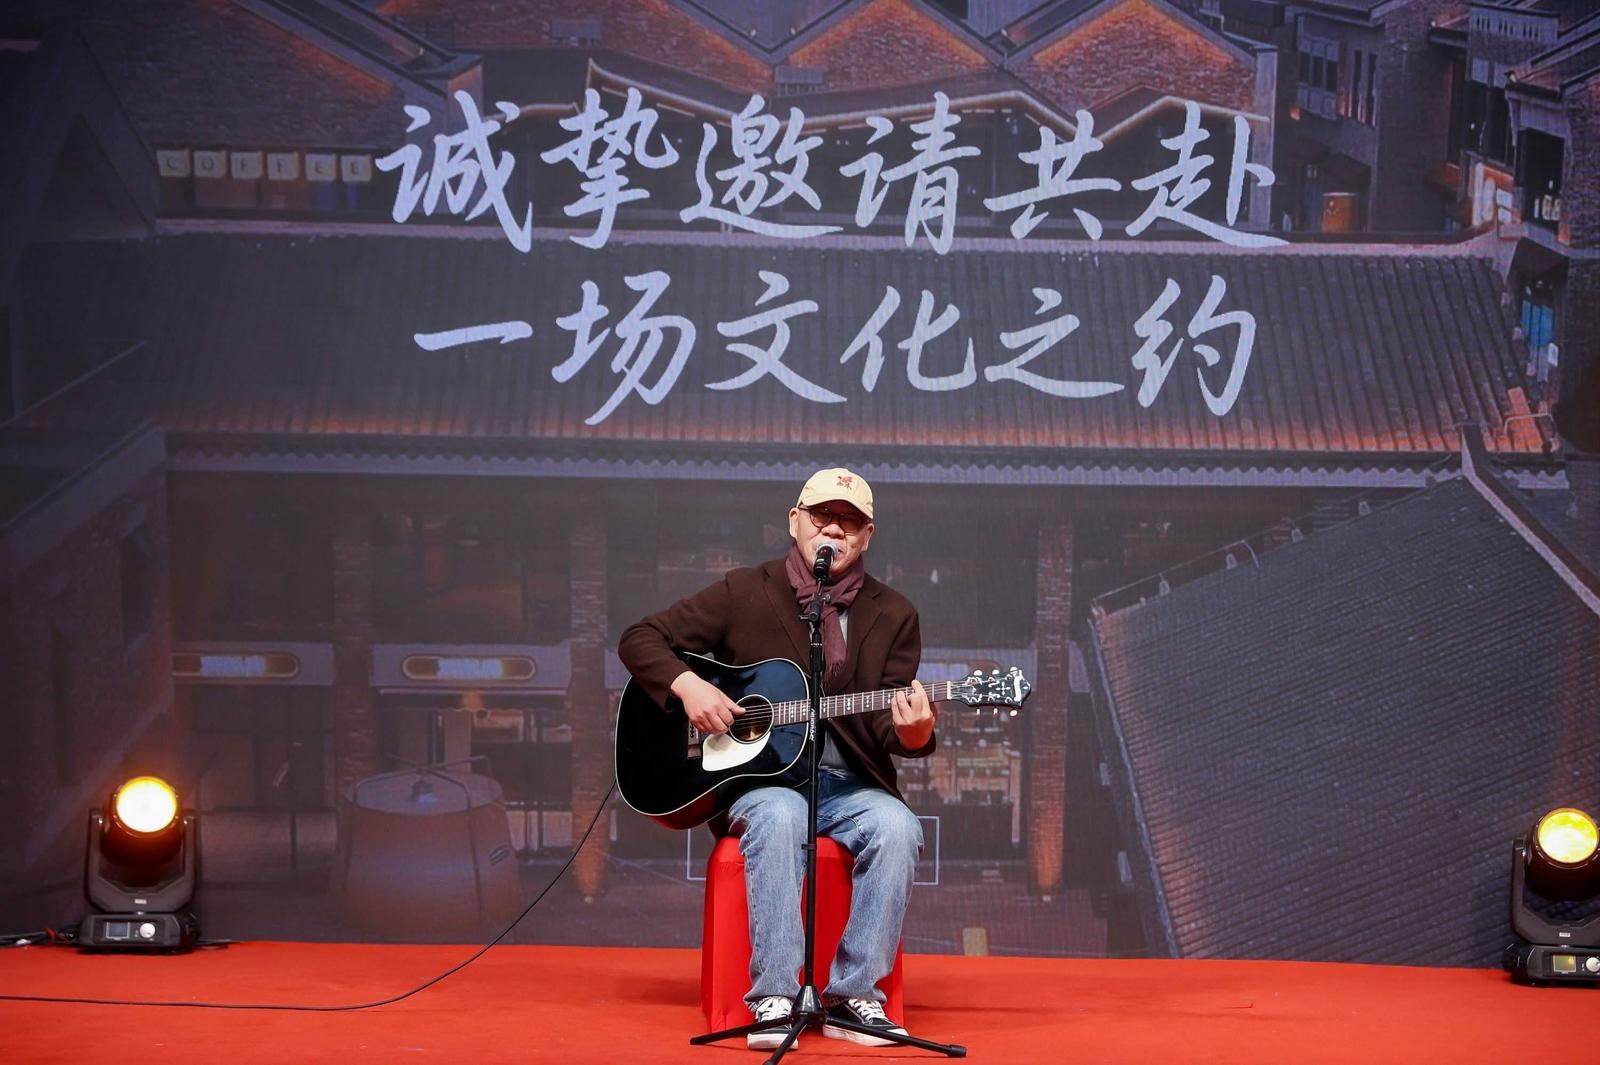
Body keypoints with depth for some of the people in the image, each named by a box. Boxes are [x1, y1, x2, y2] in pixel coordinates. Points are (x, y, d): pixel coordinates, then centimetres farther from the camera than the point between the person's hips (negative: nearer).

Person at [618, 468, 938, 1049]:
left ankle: (853, 994, -23)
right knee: (777, 818, -37)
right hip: (758, 775, -2)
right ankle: (774, 996, -33)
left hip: (850, 784, 2)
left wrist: (911, 732, -25)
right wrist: (688, 685, -13)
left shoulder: (893, 615, 8)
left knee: (897, 827, -31)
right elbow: (640, 638, 6)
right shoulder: (744, 592, 4)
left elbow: (886, 722, 0)